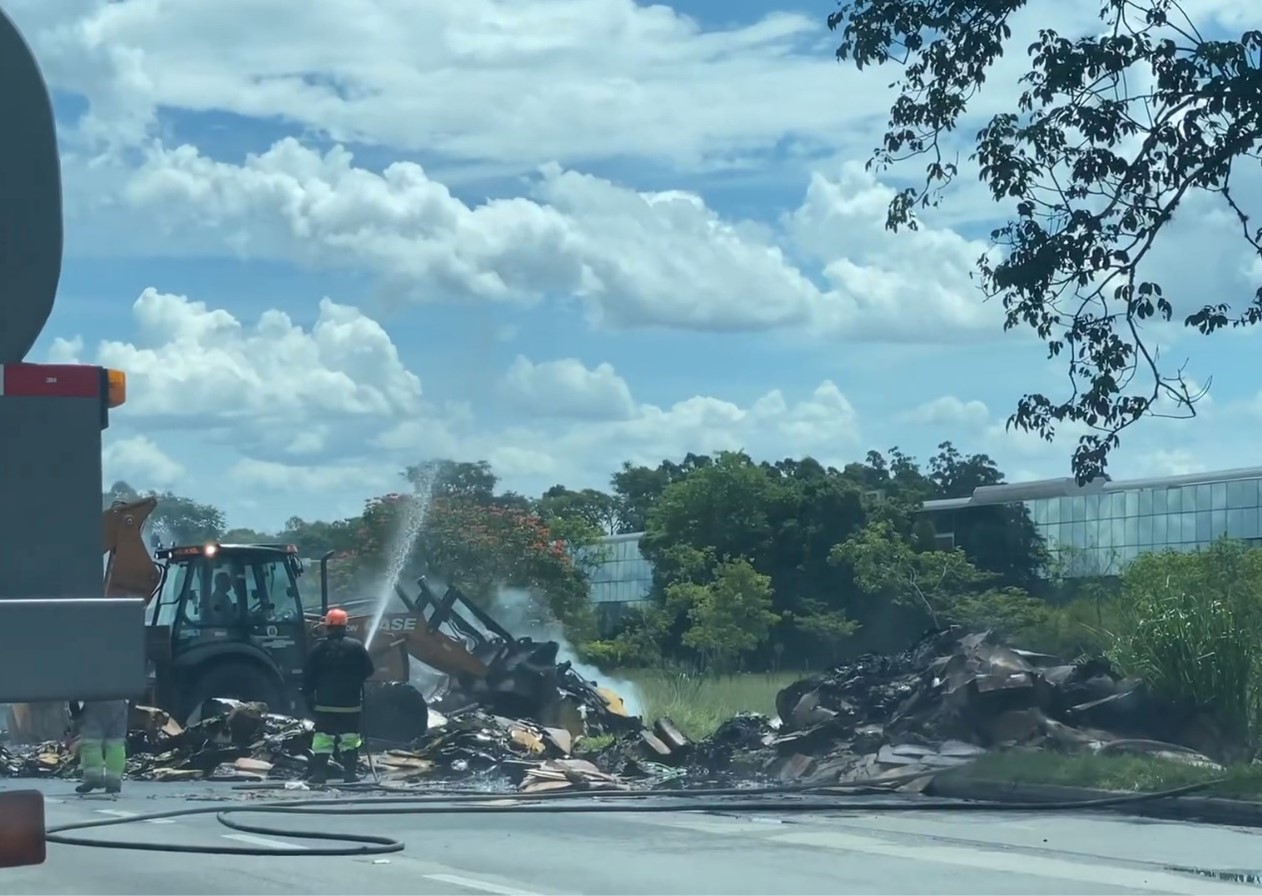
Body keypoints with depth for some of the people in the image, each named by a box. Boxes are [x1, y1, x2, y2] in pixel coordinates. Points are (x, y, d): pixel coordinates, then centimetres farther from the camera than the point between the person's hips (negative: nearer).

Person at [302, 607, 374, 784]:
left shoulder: (318, 649, -3)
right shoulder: (356, 647, -4)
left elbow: (308, 677, 0)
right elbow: (369, 671, 1)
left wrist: (309, 699, 8)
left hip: (324, 704, 0)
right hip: (351, 704, 0)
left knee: (322, 738, 4)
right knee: (349, 738, 7)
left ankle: (319, 772, -2)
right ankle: (350, 772, 3)